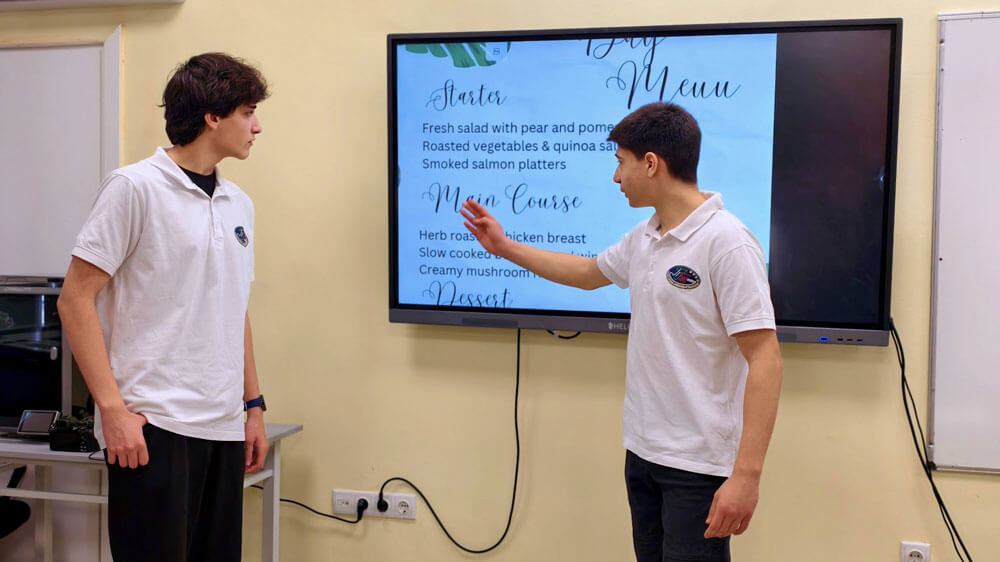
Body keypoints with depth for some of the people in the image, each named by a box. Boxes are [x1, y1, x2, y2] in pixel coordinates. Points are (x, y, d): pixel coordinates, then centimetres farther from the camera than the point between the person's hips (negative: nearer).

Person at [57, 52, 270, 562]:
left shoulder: (238, 204, 14)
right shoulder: (135, 189, -7)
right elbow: (75, 300, -9)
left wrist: (253, 405, 17)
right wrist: (112, 408, -15)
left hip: (224, 426, 7)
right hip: (152, 424, -7)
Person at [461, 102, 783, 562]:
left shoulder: (727, 243, -18)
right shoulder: (643, 239, 7)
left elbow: (765, 360, -21)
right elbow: (588, 273, 28)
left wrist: (746, 474, -25)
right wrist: (504, 247, 29)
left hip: (700, 464, -8)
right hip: (642, 451, 8)